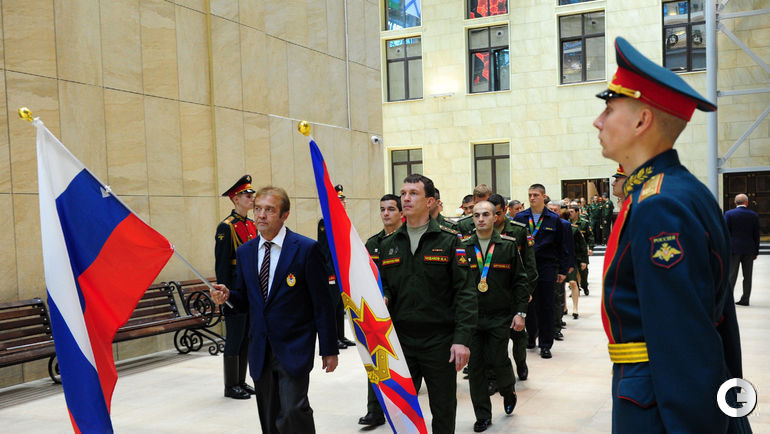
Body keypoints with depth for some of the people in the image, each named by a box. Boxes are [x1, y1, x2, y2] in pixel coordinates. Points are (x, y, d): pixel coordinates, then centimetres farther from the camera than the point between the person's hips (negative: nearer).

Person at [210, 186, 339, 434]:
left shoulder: (306, 249, -7)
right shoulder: (245, 252, 8)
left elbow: (322, 303, -6)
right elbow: (245, 301, 15)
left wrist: (329, 349, -6)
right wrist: (227, 295, -8)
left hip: (293, 348, -5)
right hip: (260, 350, 5)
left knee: (293, 412, -16)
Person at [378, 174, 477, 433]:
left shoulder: (448, 241, -4)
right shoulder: (388, 245, 8)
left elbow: (464, 292, -7)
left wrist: (462, 338, -16)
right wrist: (383, 298, -7)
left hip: (439, 341, -3)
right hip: (400, 341, 3)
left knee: (443, 411, 10)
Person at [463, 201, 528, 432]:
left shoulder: (508, 245, 1)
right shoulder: (463, 247, 4)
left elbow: (520, 281, 3)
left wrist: (520, 312, -3)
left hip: (500, 317, -1)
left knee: (499, 361, -1)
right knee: (475, 366, 4)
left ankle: (509, 391, 33)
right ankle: (482, 415, 18)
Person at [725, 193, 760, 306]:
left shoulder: (729, 214, -4)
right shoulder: (754, 215, 3)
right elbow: (756, 235, 6)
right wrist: (756, 251, 12)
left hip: (734, 249, -2)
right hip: (749, 249, 2)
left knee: (732, 274, -1)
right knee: (747, 276, 6)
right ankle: (745, 299, 8)